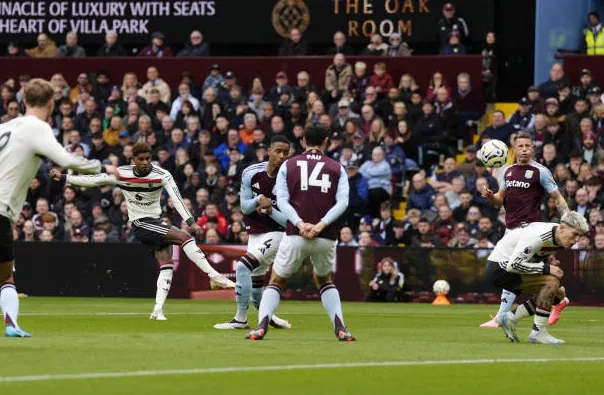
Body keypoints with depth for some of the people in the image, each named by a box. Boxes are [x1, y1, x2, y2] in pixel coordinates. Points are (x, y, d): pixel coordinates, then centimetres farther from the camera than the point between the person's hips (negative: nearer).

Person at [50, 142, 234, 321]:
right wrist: (63, 178, -4)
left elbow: (176, 198, -22)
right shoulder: (121, 174, -9)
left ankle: (158, 309, -8)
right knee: (184, 237, -22)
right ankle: (214, 275, -24)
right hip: (141, 224, -4)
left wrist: (190, 221, -34)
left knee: (167, 265, -10)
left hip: (156, 223, 4)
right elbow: (92, 180, -1)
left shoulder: (162, 175, -10)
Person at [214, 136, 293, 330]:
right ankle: (268, 316, 36)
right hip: (255, 233, 6)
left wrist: (270, 210, -29)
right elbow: (245, 207, -1)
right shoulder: (251, 173, -5)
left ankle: (241, 319, -13)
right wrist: (259, 200, -20)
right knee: (254, 284, 13)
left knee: (243, 267, -21)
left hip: (276, 233, -6)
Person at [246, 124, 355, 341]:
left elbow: (282, 200, -3)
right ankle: (340, 328, 8)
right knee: (324, 280, 25)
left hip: (295, 235, -1)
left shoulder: (288, 166, 10)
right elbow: (342, 202, -4)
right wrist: (321, 224, -13)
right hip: (326, 237, 1)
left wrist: (300, 224, -14)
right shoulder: (337, 168, 11)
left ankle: (261, 326, -9)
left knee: (276, 281, 12)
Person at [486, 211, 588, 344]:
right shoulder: (538, 236, -27)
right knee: (552, 282, -23)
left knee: (559, 292, 8)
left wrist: (547, 260, -4)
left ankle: (510, 318, 11)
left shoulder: (558, 237, 1)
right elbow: (514, 265, -29)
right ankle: (538, 332, -16)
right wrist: (546, 268, -26)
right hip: (499, 268, -10)